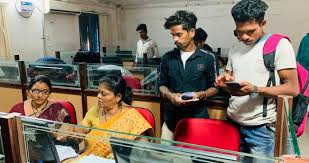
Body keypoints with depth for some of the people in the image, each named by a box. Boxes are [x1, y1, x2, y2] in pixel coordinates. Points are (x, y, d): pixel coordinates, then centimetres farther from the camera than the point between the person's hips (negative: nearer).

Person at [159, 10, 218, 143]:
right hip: (171, 117, 2)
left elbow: (214, 87, 5)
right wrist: (170, 95, -9)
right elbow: (162, 85, 11)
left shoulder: (207, 58, -3)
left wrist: (201, 95, -15)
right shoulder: (167, 58, 3)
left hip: (198, 117, -2)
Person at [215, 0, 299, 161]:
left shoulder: (280, 44, -7)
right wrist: (225, 81, -4)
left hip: (261, 127, -5)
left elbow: (292, 89, -10)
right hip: (233, 122, 5)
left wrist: (255, 89, -24)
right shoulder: (235, 48, 11)